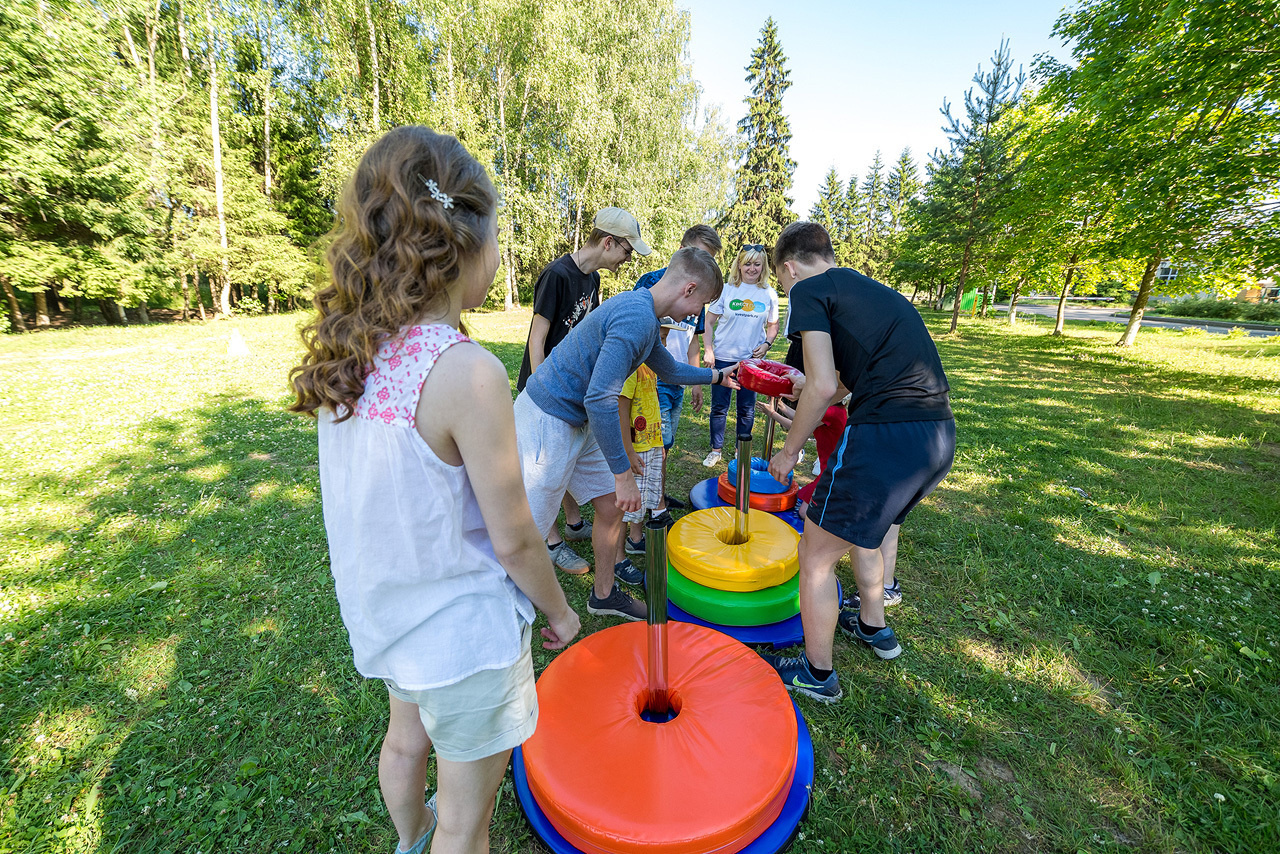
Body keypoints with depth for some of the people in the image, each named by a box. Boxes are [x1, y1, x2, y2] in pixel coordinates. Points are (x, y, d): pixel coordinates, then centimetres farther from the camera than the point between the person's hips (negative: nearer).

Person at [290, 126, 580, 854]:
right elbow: (514, 541, -22)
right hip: (464, 633, -8)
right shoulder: (470, 373, -30)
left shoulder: (348, 355, -8)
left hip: (384, 611, 8)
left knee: (406, 738, 36)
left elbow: (386, 499, 1)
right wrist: (559, 612, -4)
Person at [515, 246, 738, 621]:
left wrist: (718, 375, 33)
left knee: (611, 506, 14)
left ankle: (604, 594, 34)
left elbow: (669, 369, 28)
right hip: (547, 423, -10)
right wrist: (623, 474, -23)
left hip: (577, 422, 10)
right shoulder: (636, 317, -23)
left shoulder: (640, 311, 11)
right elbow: (600, 400, -29)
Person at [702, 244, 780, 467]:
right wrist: (708, 349, -6)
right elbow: (709, 321, 3)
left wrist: (767, 344, -4)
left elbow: (773, 326, 14)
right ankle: (716, 450, 21)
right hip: (723, 357, -1)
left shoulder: (769, 295, 4)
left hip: (752, 360, 1)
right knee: (719, 407, 6)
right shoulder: (726, 290, 0)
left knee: (747, 410, 9)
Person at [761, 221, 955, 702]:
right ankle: (873, 627, 51)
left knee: (816, 555, 8)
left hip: (886, 436, -9)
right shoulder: (867, 288, 23)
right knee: (870, 522, 32)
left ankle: (817, 674, 27)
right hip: (940, 434, 9)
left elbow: (823, 386, -13)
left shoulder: (807, 291, -2)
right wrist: (803, 398, 50)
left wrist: (790, 450, 0)